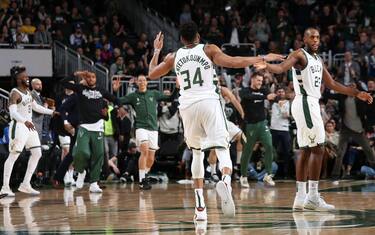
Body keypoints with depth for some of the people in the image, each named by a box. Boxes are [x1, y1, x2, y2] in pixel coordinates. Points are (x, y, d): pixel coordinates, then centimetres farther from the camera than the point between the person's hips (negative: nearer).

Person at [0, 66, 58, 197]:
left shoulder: (28, 92, 13)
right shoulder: (15, 93, -14)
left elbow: (36, 107, 26)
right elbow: (13, 112, -26)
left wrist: (51, 112, 22)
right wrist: (25, 121, -41)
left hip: (29, 126, 9)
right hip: (19, 126, -9)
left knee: (37, 153, 9)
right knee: (14, 155, -9)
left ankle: (25, 185, 13)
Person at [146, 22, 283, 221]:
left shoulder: (173, 57, 14)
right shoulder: (209, 50, 6)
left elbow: (151, 74, 27)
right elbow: (232, 62, -8)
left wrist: (156, 51, 40)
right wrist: (262, 59, -3)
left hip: (187, 106, 3)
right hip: (208, 102, -3)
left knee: (197, 153, 18)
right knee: (222, 148, -7)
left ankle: (200, 207, 11)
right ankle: (225, 180, -43)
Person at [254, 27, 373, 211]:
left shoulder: (318, 60, 19)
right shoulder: (299, 55, -7)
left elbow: (332, 84, 25)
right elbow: (282, 67, -25)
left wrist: (357, 94, 24)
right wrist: (267, 66, -47)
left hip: (312, 104, 10)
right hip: (305, 103, -10)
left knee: (306, 150, 9)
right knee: (318, 148, -11)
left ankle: (300, 197, 10)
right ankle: (313, 197, -11)